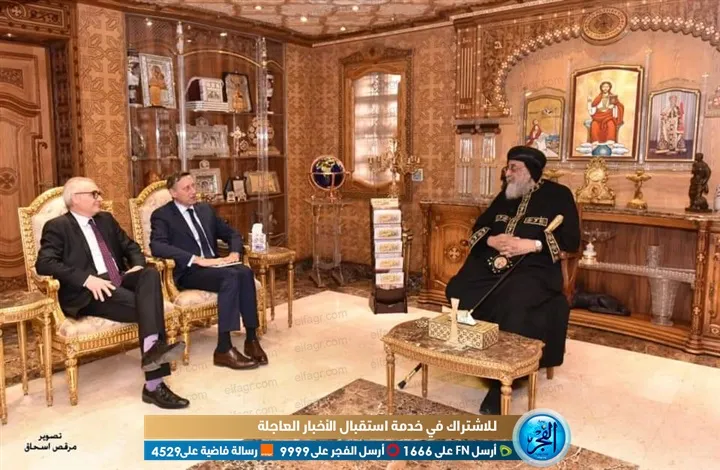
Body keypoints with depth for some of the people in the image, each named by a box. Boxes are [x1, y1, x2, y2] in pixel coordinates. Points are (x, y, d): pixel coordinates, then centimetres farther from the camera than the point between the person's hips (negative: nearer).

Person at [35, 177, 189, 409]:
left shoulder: (106, 219, 22)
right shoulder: (57, 226, 2)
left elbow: (131, 247, 24)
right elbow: (44, 263, -12)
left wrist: (138, 265, -1)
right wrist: (87, 279, -25)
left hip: (119, 281, 6)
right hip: (89, 293, -5)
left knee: (150, 274, -29)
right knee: (145, 307, -29)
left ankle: (153, 347, -44)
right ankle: (154, 384, -32)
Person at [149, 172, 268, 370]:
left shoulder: (206, 209, 19)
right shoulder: (162, 215, 0)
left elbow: (232, 234, 22)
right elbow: (157, 246, -18)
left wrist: (234, 253, -2)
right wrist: (197, 259, -25)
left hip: (214, 265, 5)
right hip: (189, 271, -5)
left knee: (245, 272, -28)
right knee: (230, 276, -34)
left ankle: (251, 339, -24)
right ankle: (224, 349, -32)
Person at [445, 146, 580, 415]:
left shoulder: (558, 196, 4)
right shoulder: (505, 195, 19)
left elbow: (571, 240, -3)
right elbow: (479, 226, 18)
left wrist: (532, 244, -15)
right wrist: (491, 239, -6)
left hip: (533, 269, -5)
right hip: (491, 264, 5)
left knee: (513, 305, -36)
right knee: (456, 290, -22)